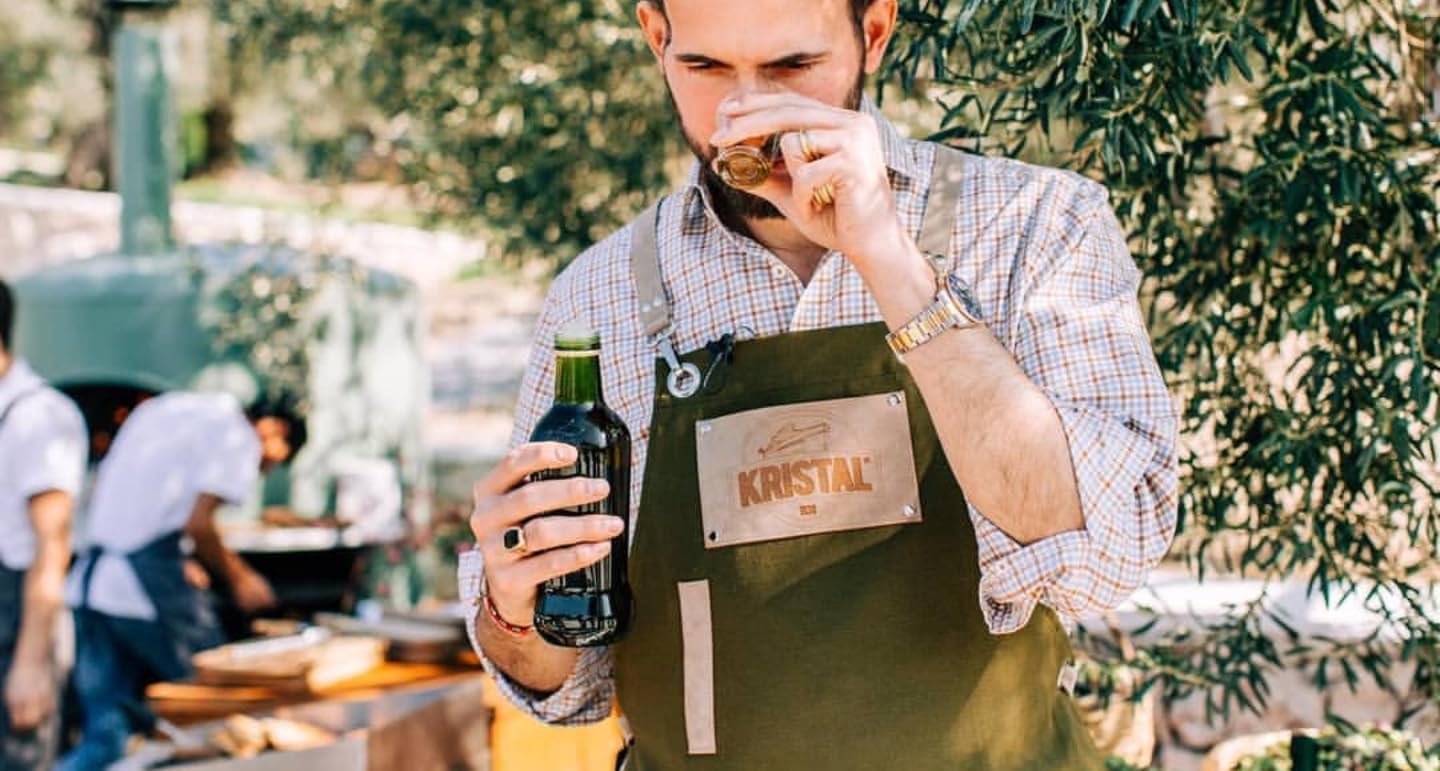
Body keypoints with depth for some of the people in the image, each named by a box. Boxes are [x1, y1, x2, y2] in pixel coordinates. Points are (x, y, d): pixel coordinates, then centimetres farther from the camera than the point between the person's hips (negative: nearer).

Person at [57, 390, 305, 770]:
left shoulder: (161, 406, 23)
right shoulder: (238, 436, -3)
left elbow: (100, 491, 22)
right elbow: (198, 524, -13)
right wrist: (239, 579, 3)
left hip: (88, 582, 8)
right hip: (147, 591, -8)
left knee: (105, 734, 8)